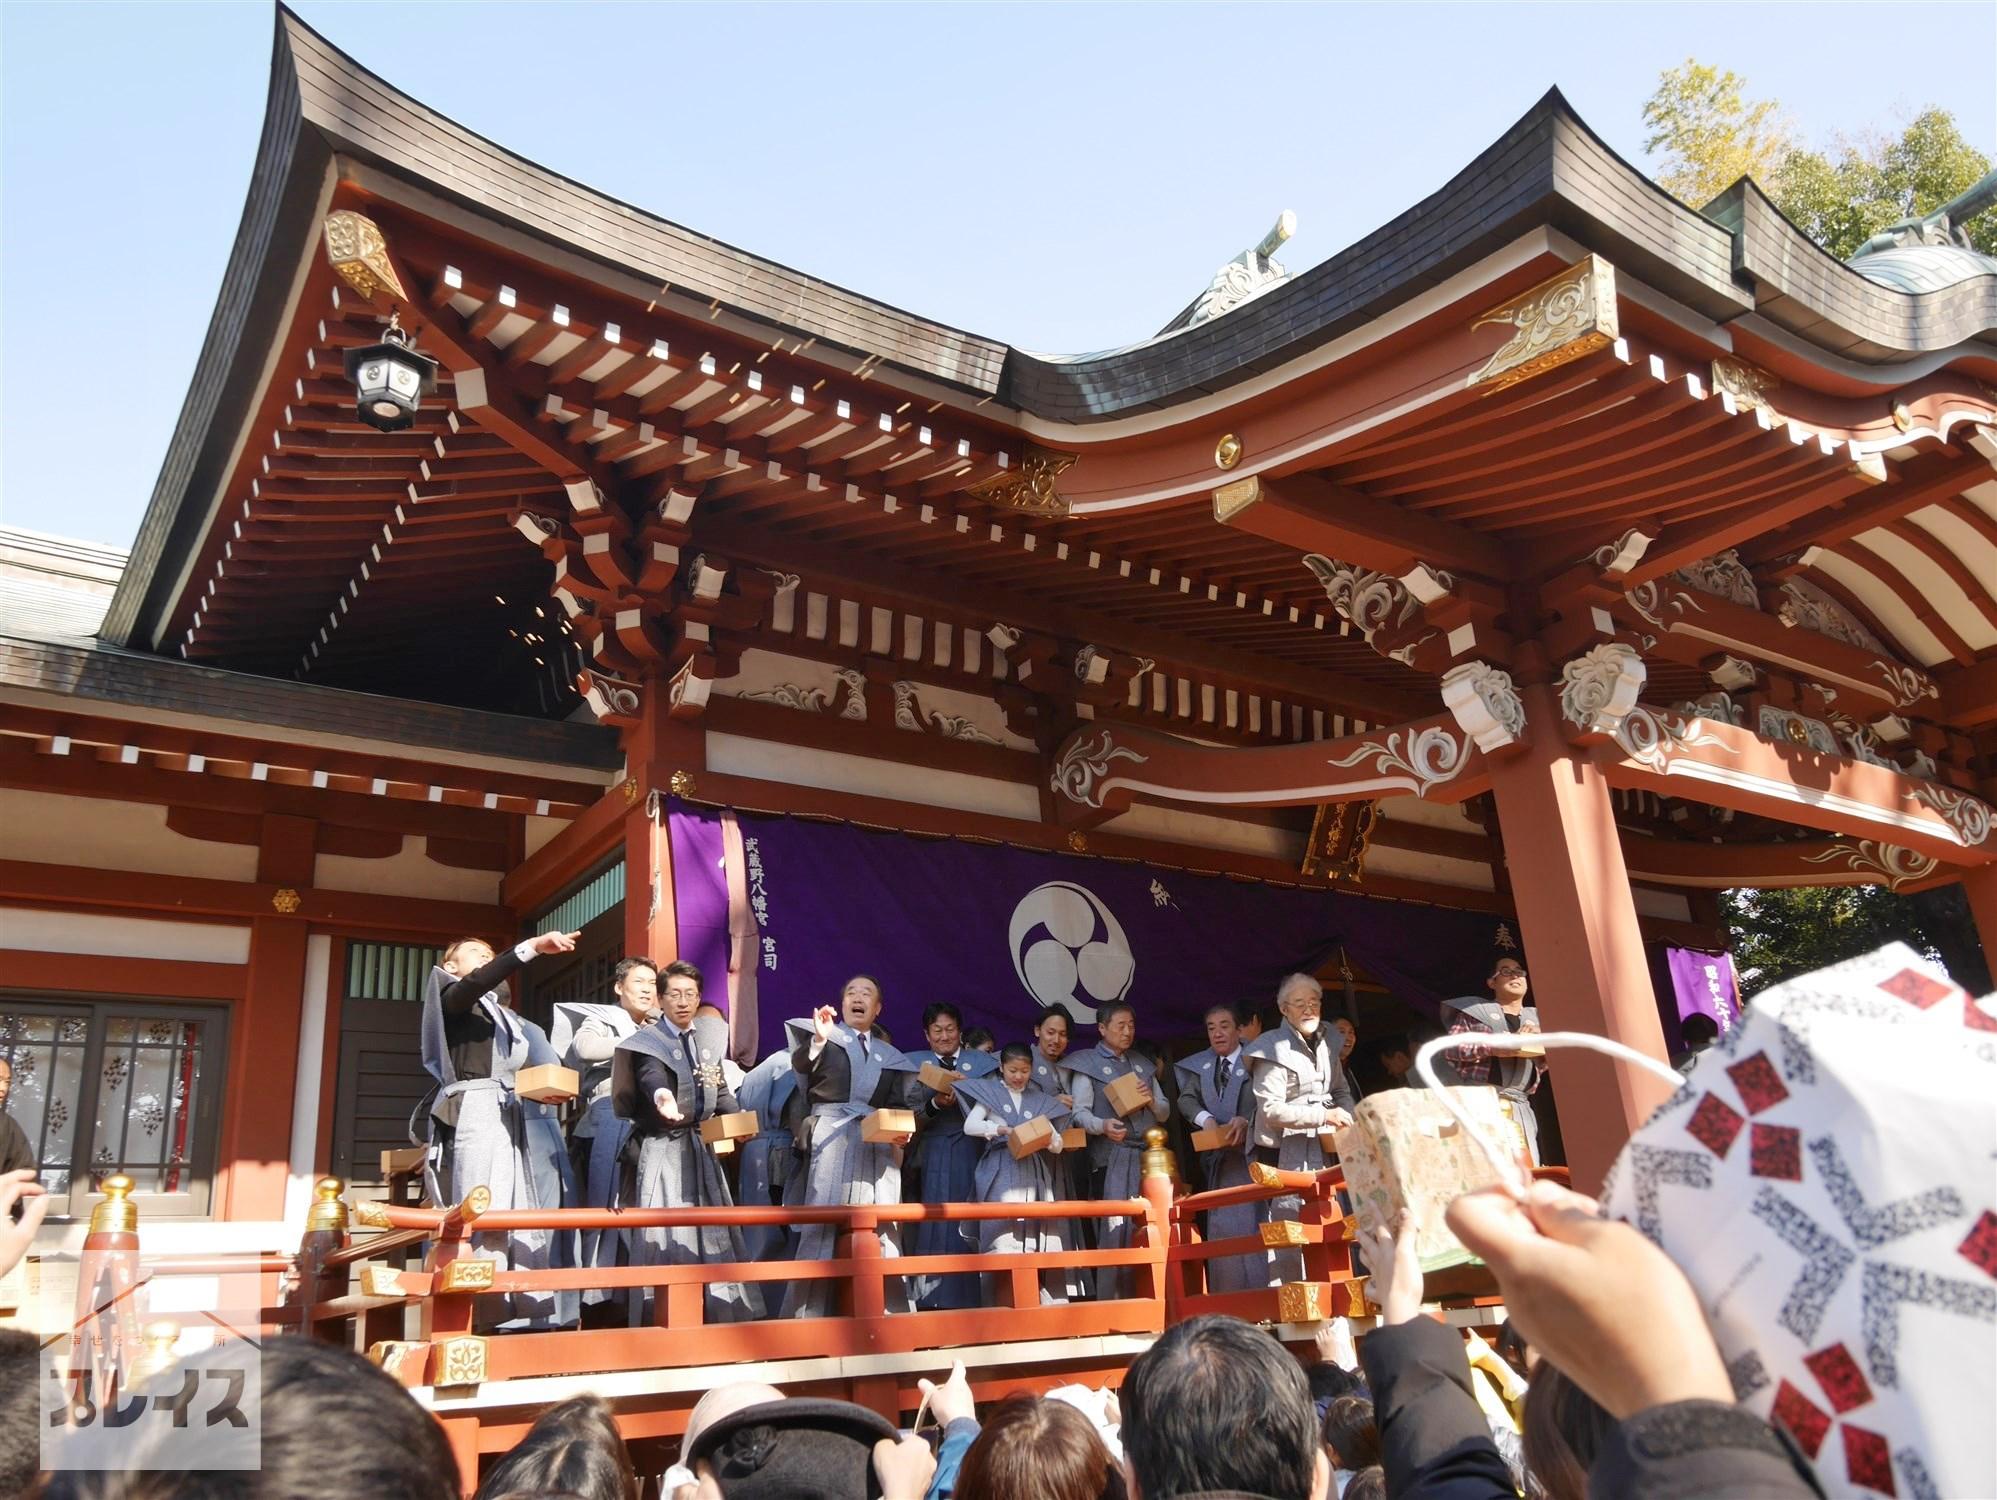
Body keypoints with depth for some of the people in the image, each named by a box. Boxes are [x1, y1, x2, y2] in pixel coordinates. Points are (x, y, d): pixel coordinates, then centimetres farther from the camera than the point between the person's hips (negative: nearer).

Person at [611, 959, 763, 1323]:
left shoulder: (709, 1035, 9)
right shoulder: (647, 1041, -9)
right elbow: (651, 1078, -30)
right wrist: (662, 1097, -52)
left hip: (702, 1146, 6)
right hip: (664, 1147, -6)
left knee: (713, 1231, 9)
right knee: (667, 1234, -8)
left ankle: (721, 1311, 16)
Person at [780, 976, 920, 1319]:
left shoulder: (889, 1056, 22)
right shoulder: (823, 1036, 9)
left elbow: (899, 1106, 19)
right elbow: (800, 1065, -11)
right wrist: (818, 1041, -30)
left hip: (878, 1145, 4)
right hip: (831, 1140, -4)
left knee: (880, 1228, -3)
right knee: (821, 1225, -10)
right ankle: (807, 1317, -9)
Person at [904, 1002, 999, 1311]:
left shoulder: (982, 1062, 11)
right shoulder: (915, 1064, 8)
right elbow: (912, 1117, -3)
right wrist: (936, 1103, -19)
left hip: (973, 1153, 1)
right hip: (933, 1154, -1)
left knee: (969, 1226, -2)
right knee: (935, 1224, -4)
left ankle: (968, 1298, 5)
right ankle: (934, 1299, 1)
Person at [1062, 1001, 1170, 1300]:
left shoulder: (1142, 1065, 22)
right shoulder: (1087, 1064, 5)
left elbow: (1165, 1113, 22)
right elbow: (1080, 1112, -6)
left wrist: (1153, 1103, -1)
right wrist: (1103, 1126, -26)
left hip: (1145, 1155, 5)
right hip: (1110, 1158, -5)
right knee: (1113, 1227, -10)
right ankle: (1107, 1298, -5)